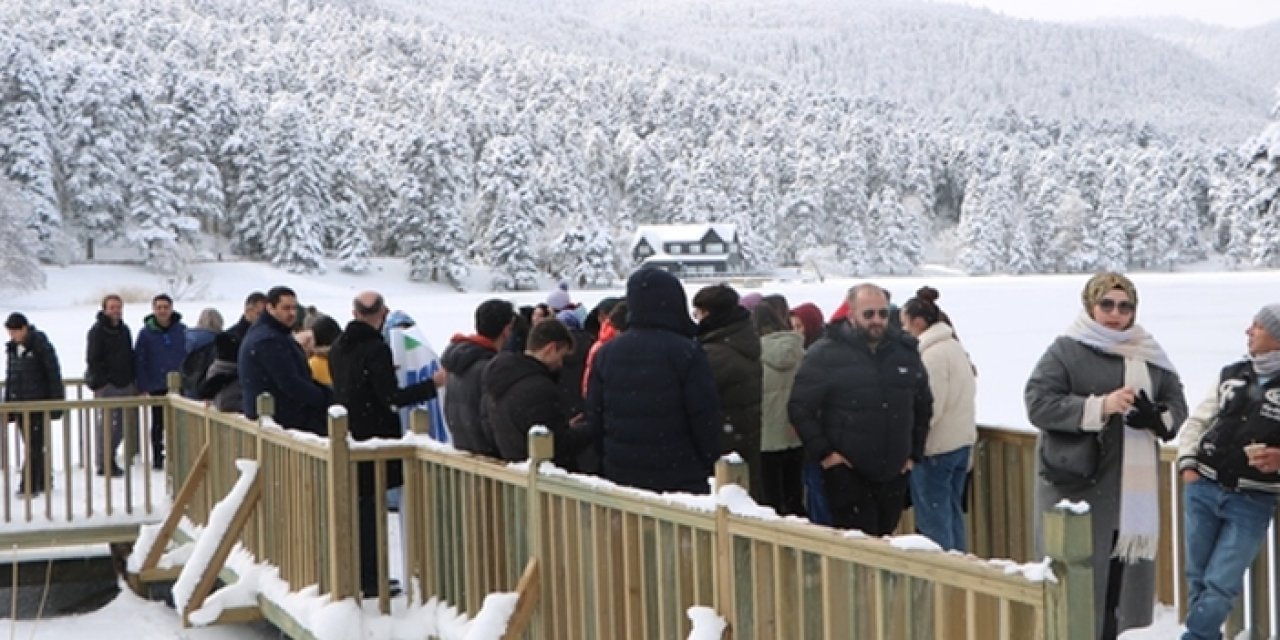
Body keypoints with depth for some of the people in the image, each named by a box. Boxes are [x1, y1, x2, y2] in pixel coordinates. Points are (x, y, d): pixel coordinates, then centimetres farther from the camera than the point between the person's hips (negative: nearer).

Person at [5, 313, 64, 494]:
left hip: (38, 404, -7)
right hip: (19, 403, 7)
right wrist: (7, 405, 15)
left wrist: (56, 404, -11)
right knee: (32, 445, 11)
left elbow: (54, 375, -9)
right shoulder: (13, 348, 9)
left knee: (34, 445, -7)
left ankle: (29, 485, -7)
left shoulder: (41, 346, -11)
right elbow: (10, 376, 17)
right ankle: (43, 480, 21)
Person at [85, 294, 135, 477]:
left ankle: (109, 458, 24)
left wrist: (133, 382, 16)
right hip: (106, 386, -7)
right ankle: (103, 464, -1)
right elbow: (93, 360, -11)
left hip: (124, 385, 7)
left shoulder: (124, 330, 15)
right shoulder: (97, 331, -7)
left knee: (121, 424, 10)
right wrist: (98, 383, -18)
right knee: (105, 424, -5)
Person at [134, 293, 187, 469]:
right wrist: (142, 387, -9)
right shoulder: (146, 333, -3)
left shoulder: (181, 330, 0)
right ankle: (157, 457, 16)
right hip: (156, 387, -1)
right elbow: (139, 361, -2)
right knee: (158, 423, 8)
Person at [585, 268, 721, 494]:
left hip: (620, 476, 5)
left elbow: (594, 420, 10)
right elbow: (705, 417, -10)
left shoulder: (605, 354, 5)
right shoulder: (687, 352, -11)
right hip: (680, 479, -5)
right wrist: (710, 464, 3)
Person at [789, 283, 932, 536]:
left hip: (894, 476, 5)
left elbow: (923, 406, 20)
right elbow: (799, 407, -6)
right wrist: (822, 452, -10)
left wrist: (914, 453, 15)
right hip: (847, 475, -5)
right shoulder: (824, 354, -6)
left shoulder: (906, 352, 8)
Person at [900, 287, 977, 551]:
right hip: (962, 441, 10)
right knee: (952, 512, 16)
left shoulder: (933, 353, -17)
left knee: (933, 520, -3)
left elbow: (929, 408, -22)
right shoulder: (955, 347, 14)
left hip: (936, 448, -10)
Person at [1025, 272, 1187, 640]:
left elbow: (1177, 403, 16)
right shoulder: (1066, 350, -5)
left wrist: (1158, 417, -8)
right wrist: (1100, 406, -21)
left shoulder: (1148, 353, 13)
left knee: (1123, 574, 10)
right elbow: (1038, 404, -13)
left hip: (1135, 483, 6)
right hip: (1079, 482, -6)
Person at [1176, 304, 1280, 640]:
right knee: (1198, 578, 11)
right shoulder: (1232, 374, 7)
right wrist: (1188, 463, 1)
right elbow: (1197, 421, 14)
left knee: (1220, 585, -5)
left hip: (1252, 503, -4)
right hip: (1202, 490, 4)